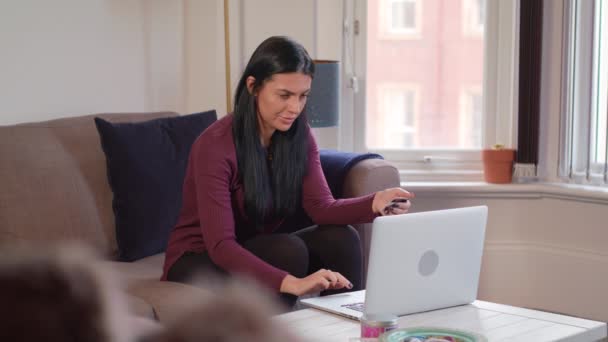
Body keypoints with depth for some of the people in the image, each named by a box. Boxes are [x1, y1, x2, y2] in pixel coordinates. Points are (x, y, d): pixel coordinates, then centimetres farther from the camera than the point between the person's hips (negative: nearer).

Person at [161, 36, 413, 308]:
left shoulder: (299, 135, -6)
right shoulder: (215, 145, -26)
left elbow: (321, 207, -16)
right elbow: (220, 245, -33)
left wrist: (374, 203, -36)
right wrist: (291, 283, -46)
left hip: (257, 252, 6)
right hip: (200, 262, -6)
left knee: (340, 238, -18)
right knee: (290, 250, -31)